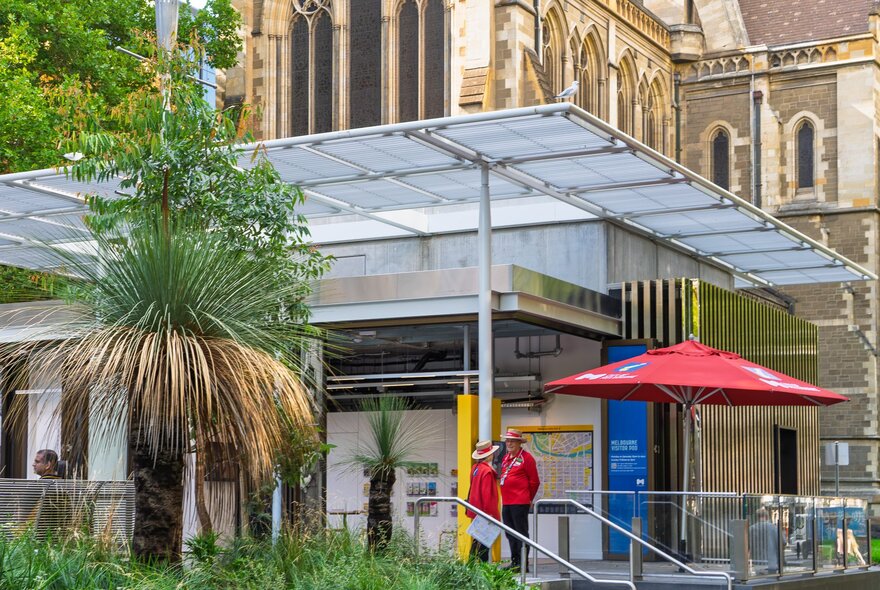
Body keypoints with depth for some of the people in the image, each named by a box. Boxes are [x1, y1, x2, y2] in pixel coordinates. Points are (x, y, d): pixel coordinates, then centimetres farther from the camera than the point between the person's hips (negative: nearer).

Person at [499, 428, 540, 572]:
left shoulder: (526, 458, -6)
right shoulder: (506, 458, 16)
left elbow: (534, 481, -3)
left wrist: (529, 499, 4)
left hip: (520, 503, -8)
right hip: (506, 502, 8)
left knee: (521, 533, -5)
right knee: (511, 534, 13)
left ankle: (523, 564, -2)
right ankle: (514, 562, 21)